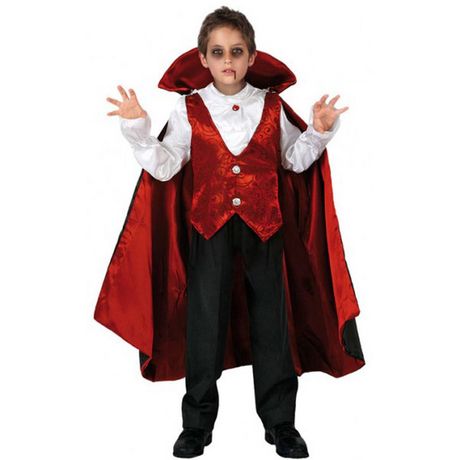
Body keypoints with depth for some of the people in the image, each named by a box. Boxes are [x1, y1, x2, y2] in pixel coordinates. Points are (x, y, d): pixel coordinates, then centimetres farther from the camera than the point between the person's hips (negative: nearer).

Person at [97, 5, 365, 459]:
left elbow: (295, 159, 14)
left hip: (263, 224, 1)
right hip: (210, 225, 0)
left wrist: (319, 132, -2)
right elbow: (164, 167, 0)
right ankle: (198, 422, 21)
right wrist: (139, 131, -12)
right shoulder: (188, 109, 1)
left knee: (271, 317, 7)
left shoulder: (272, 106, 4)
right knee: (204, 319, 5)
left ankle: (280, 421, 22)